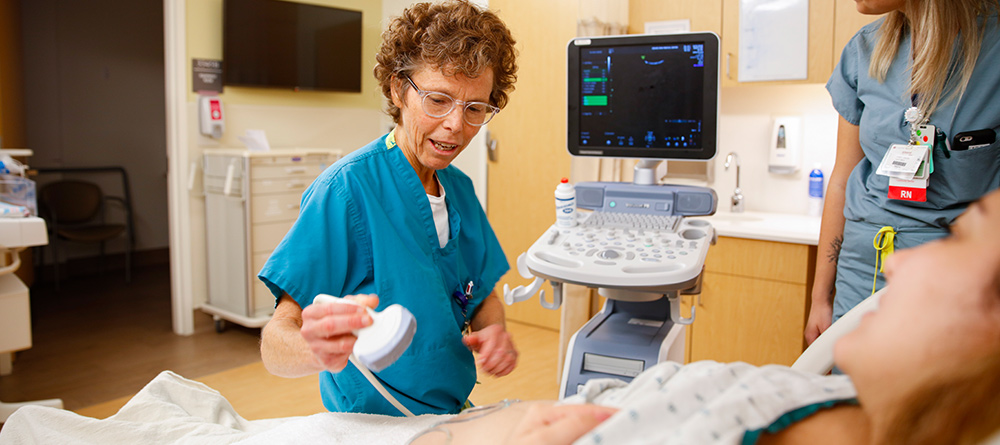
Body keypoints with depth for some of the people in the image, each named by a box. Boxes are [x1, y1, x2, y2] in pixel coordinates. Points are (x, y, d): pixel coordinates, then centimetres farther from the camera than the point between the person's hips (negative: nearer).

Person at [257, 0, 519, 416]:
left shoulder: (461, 189, 4)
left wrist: (493, 331, -7)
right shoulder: (348, 187, -16)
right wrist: (316, 350, -38)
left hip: (455, 416, 5)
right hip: (369, 426, -5)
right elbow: (275, 344, -17)